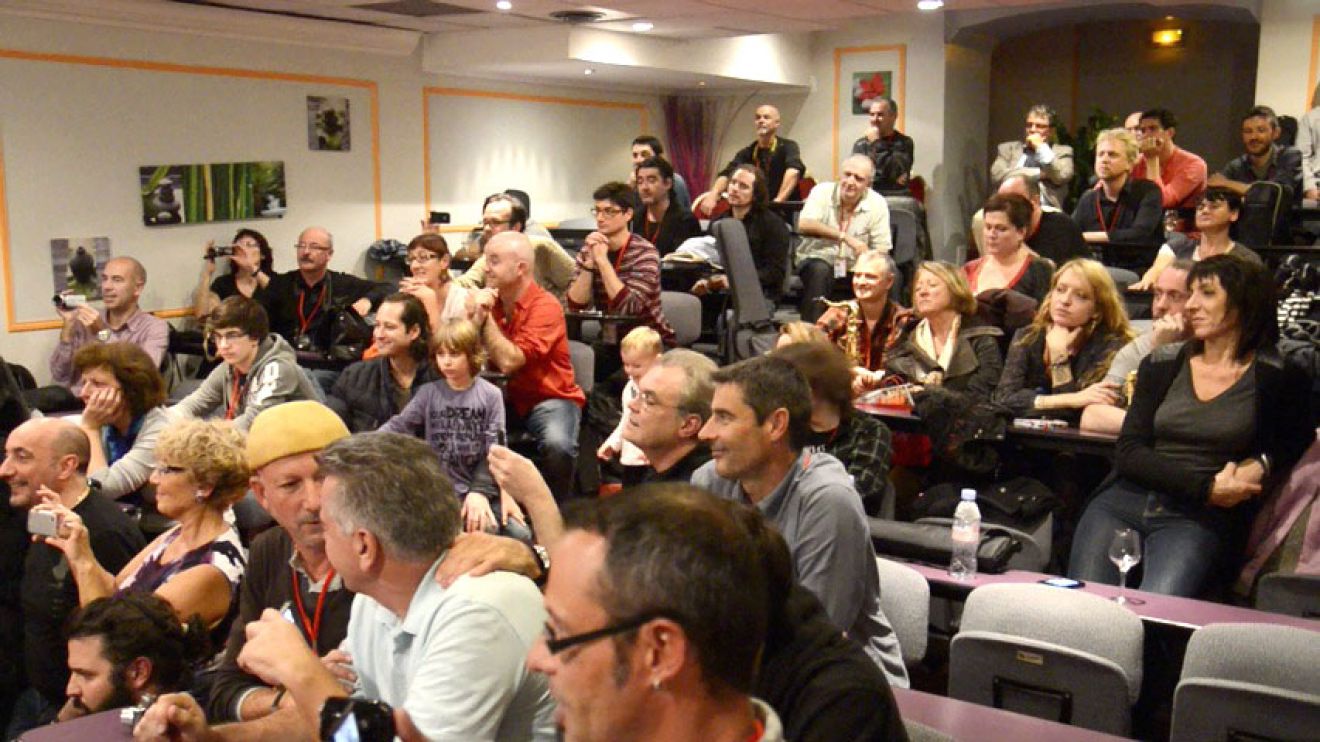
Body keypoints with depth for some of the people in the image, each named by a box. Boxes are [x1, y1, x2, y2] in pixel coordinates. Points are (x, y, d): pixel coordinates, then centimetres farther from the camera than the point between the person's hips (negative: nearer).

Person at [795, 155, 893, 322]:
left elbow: (882, 251, -4)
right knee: (820, 270, -36)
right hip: (817, 259, -2)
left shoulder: (878, 204, -4)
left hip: (854, 266, 2)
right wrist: (845, 237, -33)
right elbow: (804, 225, -26)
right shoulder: (823, 191, -8)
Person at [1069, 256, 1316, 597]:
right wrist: (1205, 487, -9)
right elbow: (1128, 453, 4)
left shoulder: (1278, 377, 7)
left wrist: (1263, 465, -9)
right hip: (1124, 501, 3)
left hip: (1201, 519, -2)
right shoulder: (1161, 365, 13)